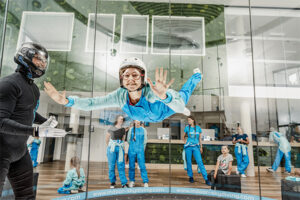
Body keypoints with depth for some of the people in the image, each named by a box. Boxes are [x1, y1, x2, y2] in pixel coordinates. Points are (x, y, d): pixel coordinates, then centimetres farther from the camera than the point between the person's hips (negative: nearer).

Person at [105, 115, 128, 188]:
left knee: (121, 166, -1)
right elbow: (106, 138, 9)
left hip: (120, 149, 2)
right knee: (111, 165, 3)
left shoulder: (123, 130, 8)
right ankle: (112, 182, 18)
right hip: (112, 149, -2)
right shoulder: (111, 129, 0)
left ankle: (124, 183, 1)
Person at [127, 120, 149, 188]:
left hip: (140, 150, -1)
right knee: (132, 166, 6)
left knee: (142, 166, -7)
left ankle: (146, 182, 1)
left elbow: (145, 141, 9)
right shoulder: (131, 129, 2)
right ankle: (132, 181, 21)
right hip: (132, 150, 1)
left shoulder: (143, 130, 1)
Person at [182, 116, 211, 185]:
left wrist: (201, 147, 14)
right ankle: (190, 177, 23)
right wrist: (185, 142, 6)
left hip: (196, 147, -1)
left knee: (200, 162, -9)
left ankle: (206, 179, -8)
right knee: (189, 162, 5)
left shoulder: (198, 128, 5)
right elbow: (184, 137, 20)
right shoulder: (187, 128, 4)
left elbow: (200, 138, 13)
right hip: (188, 147, 1)